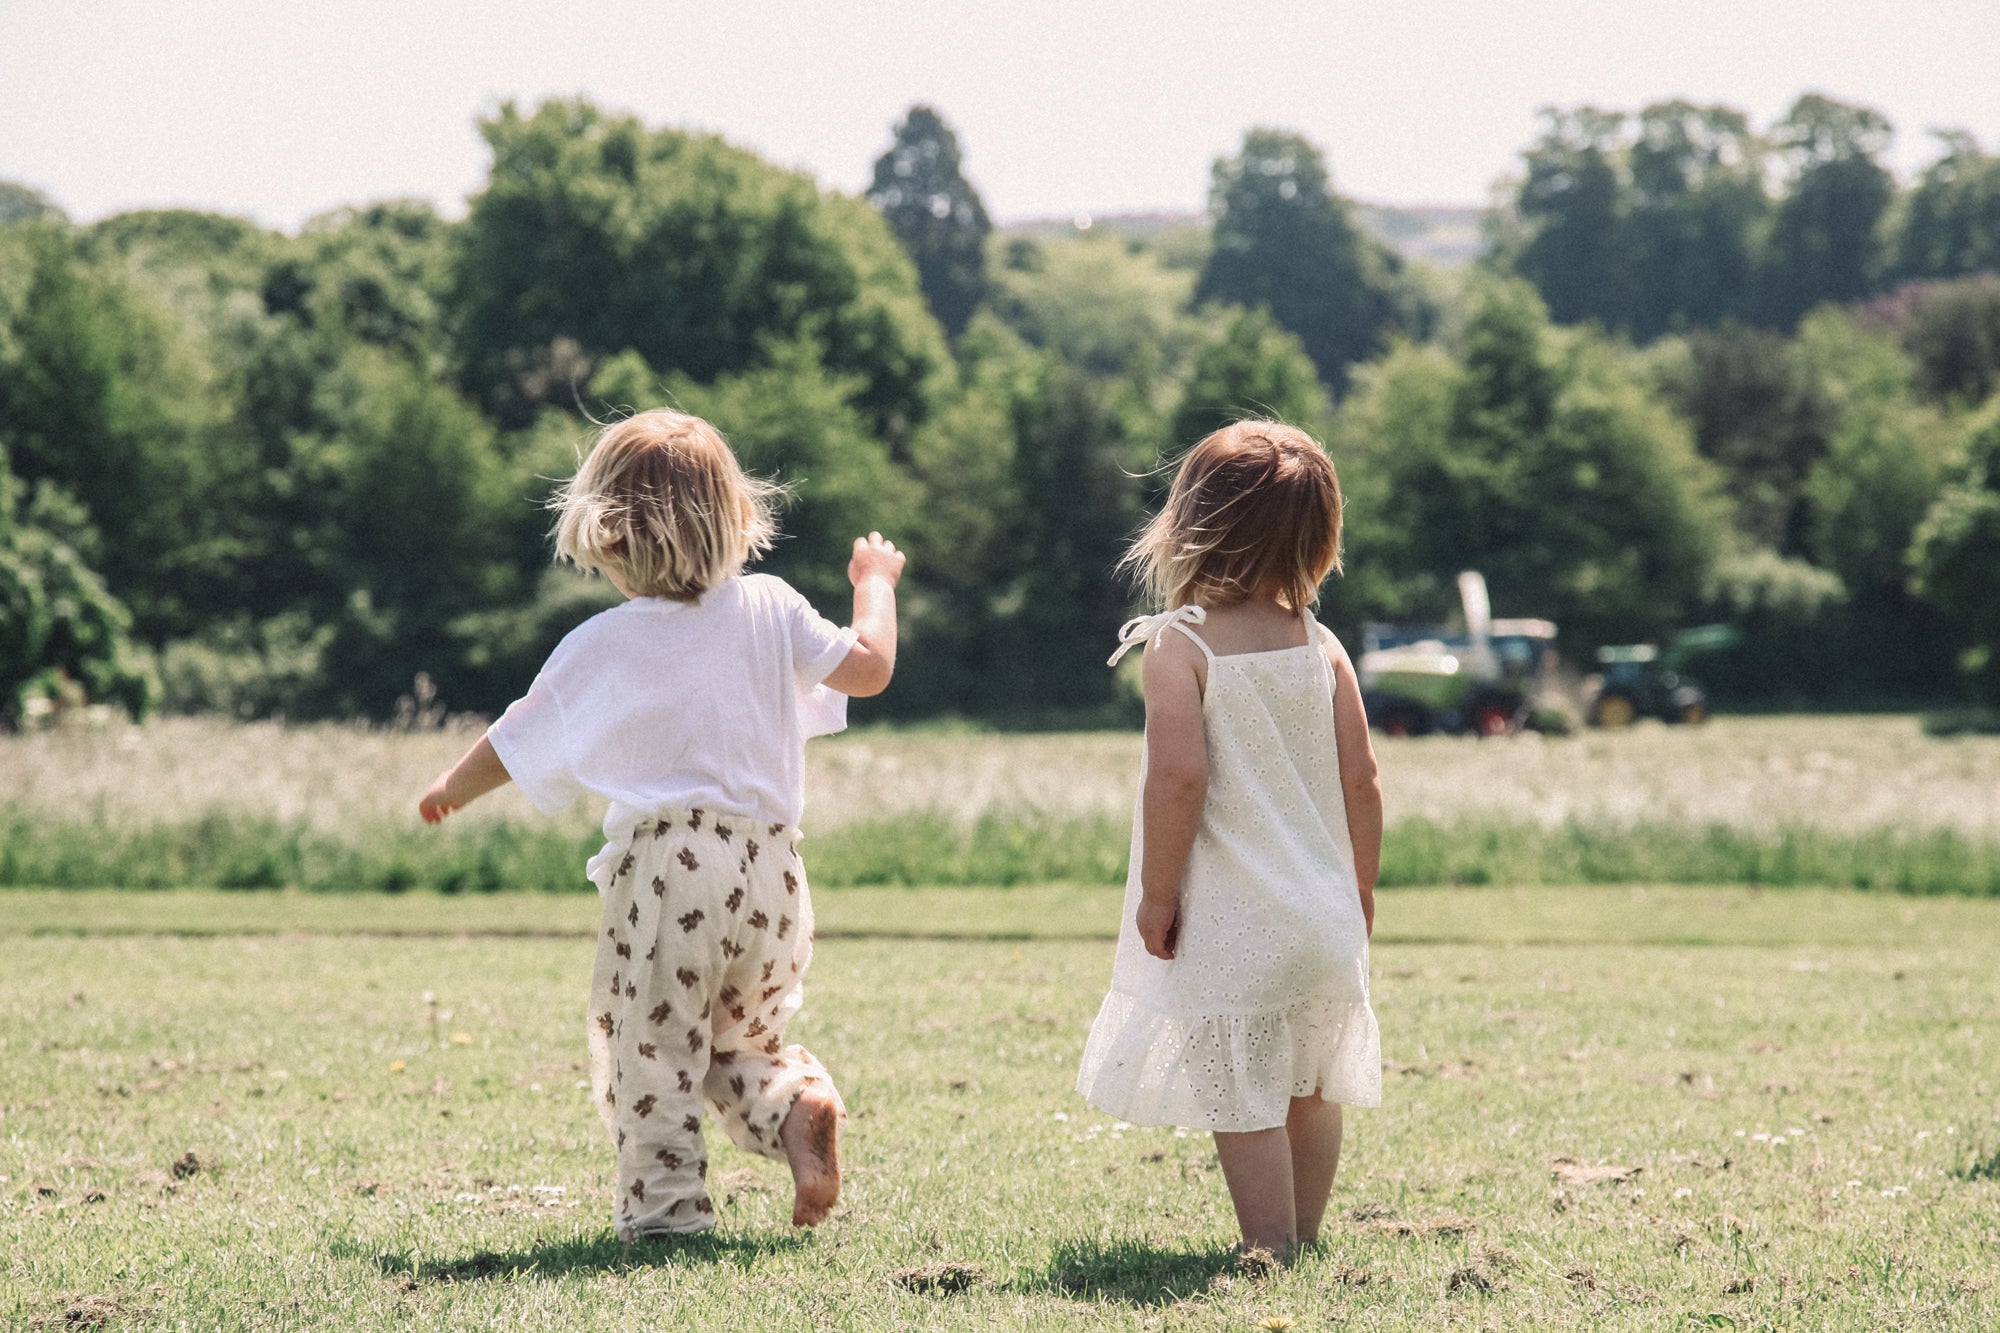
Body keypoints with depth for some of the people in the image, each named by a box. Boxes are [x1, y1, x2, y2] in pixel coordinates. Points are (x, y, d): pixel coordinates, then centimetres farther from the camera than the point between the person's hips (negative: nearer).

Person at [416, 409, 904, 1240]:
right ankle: (797, 1103, -11)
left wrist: (452, 789, 31)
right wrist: (875, 585, 23)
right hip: (770, 869, 4)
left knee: (648, 1050, 4)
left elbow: (516, 747, 11)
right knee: (742, 1043, 17)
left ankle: (664, 1202, 0)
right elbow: (868, 668, 4)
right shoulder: (769, 609, 5)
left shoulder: (600, 646, 1)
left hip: (664, 866, -4)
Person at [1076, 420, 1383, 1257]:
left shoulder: (1181, 645, -11)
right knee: (1311, 1088, 17)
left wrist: (1157, 896, -12)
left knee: (1241, 1097, 1)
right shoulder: (1321, 647, 4)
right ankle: (1306, 1236, 27)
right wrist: (1360, 898, 16)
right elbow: (1361, 781, 4)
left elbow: (1180, 776, -21)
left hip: (1228, 926, -6)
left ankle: (1270, 1250, 3)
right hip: (1323, 916, 6)